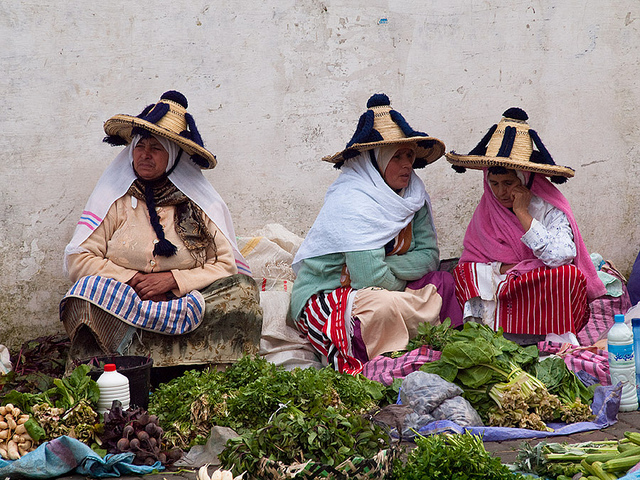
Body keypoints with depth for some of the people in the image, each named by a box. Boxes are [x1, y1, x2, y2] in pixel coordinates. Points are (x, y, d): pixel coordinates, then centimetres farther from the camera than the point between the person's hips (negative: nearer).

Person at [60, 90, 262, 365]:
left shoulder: (201, 203, 8)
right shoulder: (113, 198, 6)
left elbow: (226, 266, 1)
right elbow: (78, 260, -1)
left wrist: (172, 280, -13)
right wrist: (134, 280, -13)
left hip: (186, 300, 1)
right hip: (119, 308, -1)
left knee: (242, 289, -24)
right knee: (90, 288, -32)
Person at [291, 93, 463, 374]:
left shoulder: (413, 194, 2)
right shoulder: (352, 201, -22)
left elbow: (428, 256, -3)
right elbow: (370, 276, -27)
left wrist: (382, 267, -18)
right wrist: (403, 285, -7)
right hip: (323, 297, -8)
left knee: (444, 284, -5)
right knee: (386, 305, -35)